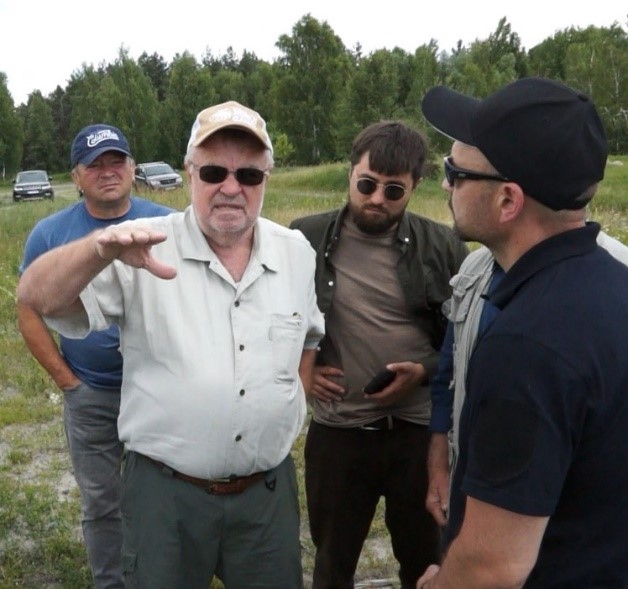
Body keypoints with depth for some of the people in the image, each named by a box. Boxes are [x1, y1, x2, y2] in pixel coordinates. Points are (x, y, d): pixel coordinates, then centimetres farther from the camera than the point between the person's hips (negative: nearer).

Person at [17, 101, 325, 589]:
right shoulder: (145, 252, -12)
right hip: (166, 490, -3)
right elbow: (38, 299, -22)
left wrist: (293, 409, 9)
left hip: (269, 489, 3)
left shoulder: (297, 253, 1)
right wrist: (102, 249, -40)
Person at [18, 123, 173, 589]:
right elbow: (30, 312, 1)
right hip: (89, 395, 1)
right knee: (101, 504, 15)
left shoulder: (166, 225, -5)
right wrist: (66, 379, -4)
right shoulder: (50, 233, -3)